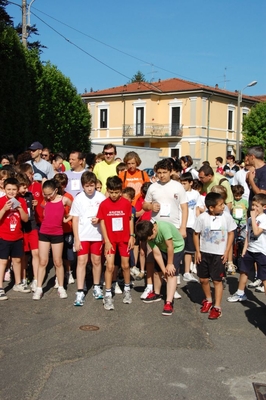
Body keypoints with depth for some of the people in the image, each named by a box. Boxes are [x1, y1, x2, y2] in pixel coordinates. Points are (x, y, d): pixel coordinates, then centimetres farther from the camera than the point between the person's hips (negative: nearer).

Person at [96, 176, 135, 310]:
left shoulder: (126, 203, -7)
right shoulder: (104, 204, -9)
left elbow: (130, 220, 2)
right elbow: (102, 223, -6)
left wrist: (132, 236, -3)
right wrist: (107, 241, -9)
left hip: (124, 239, 1)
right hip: (110, 240, -1)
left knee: (125, 265, 11)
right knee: (110, 266, -4)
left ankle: (127, 290, 31)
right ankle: (108, 295, 3)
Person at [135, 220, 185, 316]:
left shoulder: (164, 227, -39)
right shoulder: (149, 235, -17)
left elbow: (170, 247, -30)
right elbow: (157, 254, -14)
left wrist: (170, 264, -20)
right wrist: (164, 270, -18)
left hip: (176, 248, -6)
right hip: (163, 249, 6)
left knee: (171, 274, -17)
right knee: (157, 271, 12)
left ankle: (169, 302, -22)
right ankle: (156, 294, 35)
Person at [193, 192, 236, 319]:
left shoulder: (226, 216, -10)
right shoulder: (202, 217, -11)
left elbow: (231, 233, -1)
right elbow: (196, 234, -1)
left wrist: (227, 251, -5)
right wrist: (197, 251, -2)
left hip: (219, 254, -1)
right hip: (204, 253, 2)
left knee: (217, 280, 1)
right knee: (203, 279, 11)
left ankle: (217, 307, 10)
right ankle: (208, 300, 35)